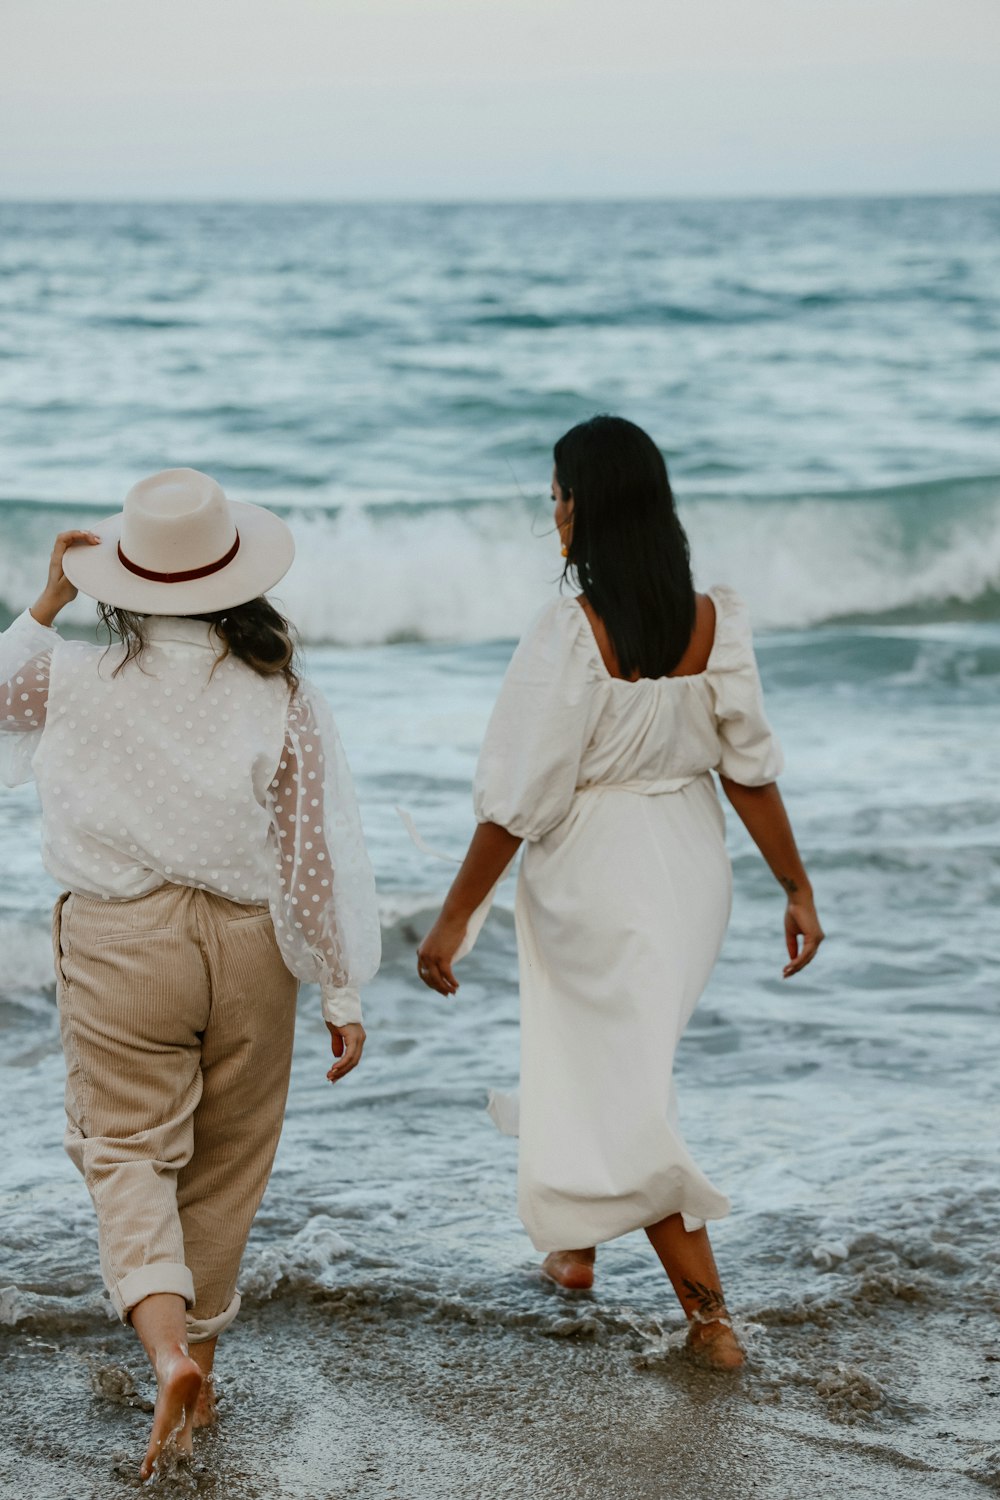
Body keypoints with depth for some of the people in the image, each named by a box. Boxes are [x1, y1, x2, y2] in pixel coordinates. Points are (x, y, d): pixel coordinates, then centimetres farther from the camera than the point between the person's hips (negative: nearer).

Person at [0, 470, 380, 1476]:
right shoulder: (280, 700, -10)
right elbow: (319, 854, -7)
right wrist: (343, 993, 0)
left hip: (118, 941, -1)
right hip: (248, 942, 1)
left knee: (127, 1151, 7)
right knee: (225, 1163, 17)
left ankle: (164, 1338, -16)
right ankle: (199, 1353, 31)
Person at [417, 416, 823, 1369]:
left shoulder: (570, 635, -22)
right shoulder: (714, 623, -7)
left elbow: (521, 799, -19)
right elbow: (750, 766, -2)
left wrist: (455, 917, -10)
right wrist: (796, 887, 7)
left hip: (596, 877, -6)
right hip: (691, 864, 6)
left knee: (625, 1089, 4)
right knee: (601, 1055, 26)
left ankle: (710, 1314, 5)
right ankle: (577, 1245, 41)